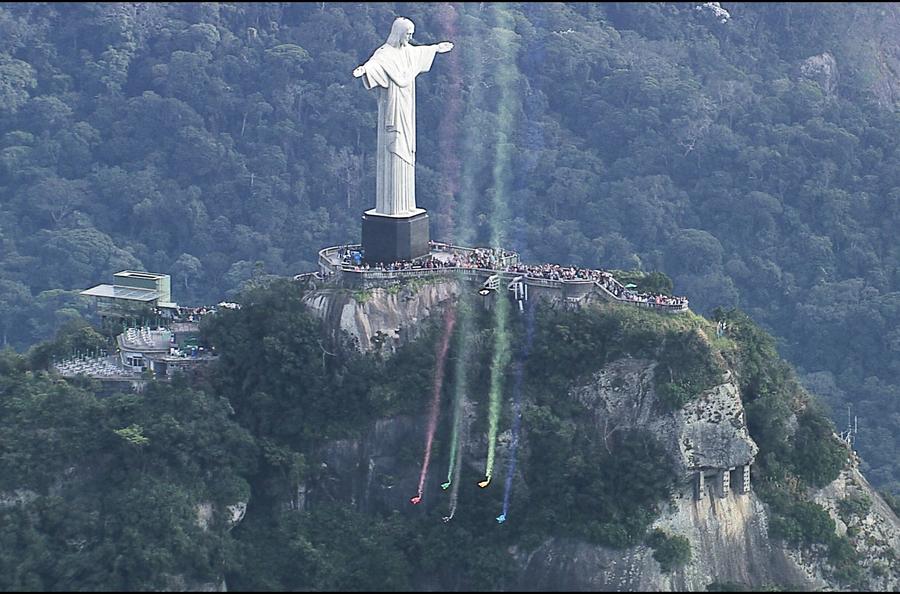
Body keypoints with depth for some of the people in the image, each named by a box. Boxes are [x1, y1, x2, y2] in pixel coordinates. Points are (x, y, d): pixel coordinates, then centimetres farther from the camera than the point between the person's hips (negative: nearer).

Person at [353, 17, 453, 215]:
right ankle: (390, 206, -8)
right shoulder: (386, 53, -15)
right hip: (392, 110, -9)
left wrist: (436, 48, 52)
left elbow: (420, 51, 35)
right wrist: (364, 69, -60)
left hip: (406, 111, 9)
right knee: (392, 154, -9)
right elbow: (375, 62, -37)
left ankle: (404, 203, 15)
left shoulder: (408, 51, 11)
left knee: (405, 154, 10)